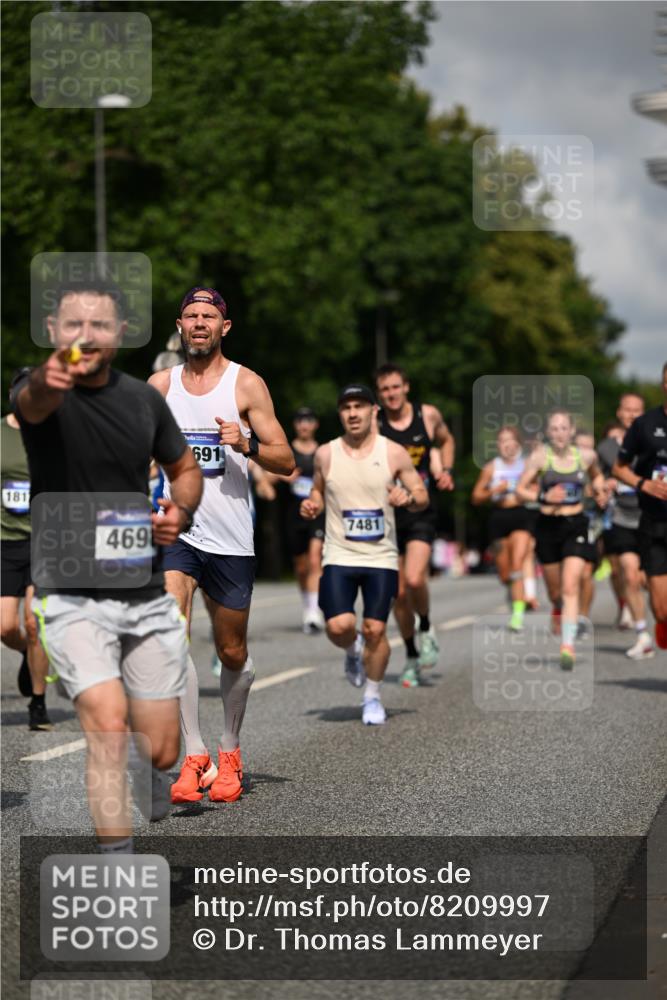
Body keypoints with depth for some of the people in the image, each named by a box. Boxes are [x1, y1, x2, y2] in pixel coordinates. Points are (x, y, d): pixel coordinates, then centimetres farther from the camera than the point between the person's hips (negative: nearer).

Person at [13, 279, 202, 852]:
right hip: (73, 600, -4)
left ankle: (130, 779, 43)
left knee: (160, 752, 6)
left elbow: (185, 468, 22)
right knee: (109, 724, -24)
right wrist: (47, 381, -60)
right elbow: (32, 402, -35)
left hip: (148, 596, 4)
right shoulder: (43, 393, -8)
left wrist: (180, 512, -1)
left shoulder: (144, 399, 6)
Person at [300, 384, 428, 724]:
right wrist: (312, 506, -3)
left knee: (375, 630, -3)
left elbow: (422, 497, 4)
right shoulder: (325, 454, 2)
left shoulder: (393, 453, -2)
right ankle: (353, 650, 23)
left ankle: (373, 696, 19)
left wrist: (408, 498, -19)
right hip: (339, 556, 1)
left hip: (381, 557, -1)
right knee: (338, 626, -15)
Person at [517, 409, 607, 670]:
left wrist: (599, 490, 3)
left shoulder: (587, 456, 1)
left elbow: (597, 475, 23)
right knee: (555, 591, 13)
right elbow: (520, 490, -6)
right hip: (548, 526, 0)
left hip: (576, 525, 0)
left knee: (570, 587, -14)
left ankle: (568, 647, -18)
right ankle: (558, 610, 49)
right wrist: (544, 496, -22)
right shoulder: (540, 456, -6)